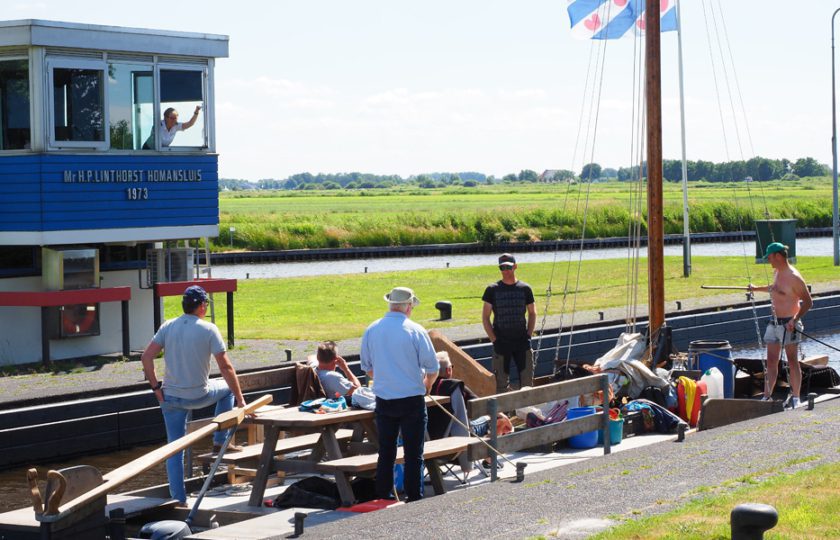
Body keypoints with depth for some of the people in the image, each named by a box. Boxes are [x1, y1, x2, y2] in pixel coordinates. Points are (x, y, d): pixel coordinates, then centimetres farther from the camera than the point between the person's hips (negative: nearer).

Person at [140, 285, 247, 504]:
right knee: (228, 388, 27)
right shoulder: (209, 330, -11)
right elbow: (226, 367, -11)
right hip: (199, 396, -3)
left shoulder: (168, 326, -1)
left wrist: (156, 387, 1)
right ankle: (219, 441, 26)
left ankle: (178, 500, 12)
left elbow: (146, 358, -7)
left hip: (171, 397, 3)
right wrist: (240, 399, -3)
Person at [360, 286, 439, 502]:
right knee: (413, 453, 2)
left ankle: (382, 496, 15)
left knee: (385, 452, 12)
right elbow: (433, 369, -6)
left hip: (383, 401, 4)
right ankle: (414, 498, 3)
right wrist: (426, 386, 13)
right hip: (412, 399, -4)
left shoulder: (371, 330, 2)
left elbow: (367, 367, 11)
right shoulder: (415, 331, -11)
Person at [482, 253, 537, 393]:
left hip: (522, 341, 2)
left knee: (527, 381, 2)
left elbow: (532, 313, 15)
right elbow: (485, 317, 3)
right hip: (501, 343, -2)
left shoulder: (525, 288, 5)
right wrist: (494, 339, -5)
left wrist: (529, 335, 4)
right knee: (501, 384, -1)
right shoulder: (492, 290, 0)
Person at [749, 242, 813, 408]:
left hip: (788, 324, -8)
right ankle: (766, 396, 7)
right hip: (774, 322, 8)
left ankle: (795, 398, 7)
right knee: (771, 361, 6)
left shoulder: (794, 277, -17)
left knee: (792, 361, 0)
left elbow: (808, 302, -15)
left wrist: (795, 319, -23)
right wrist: (757, 289, 42)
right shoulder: (777, 272, 9)